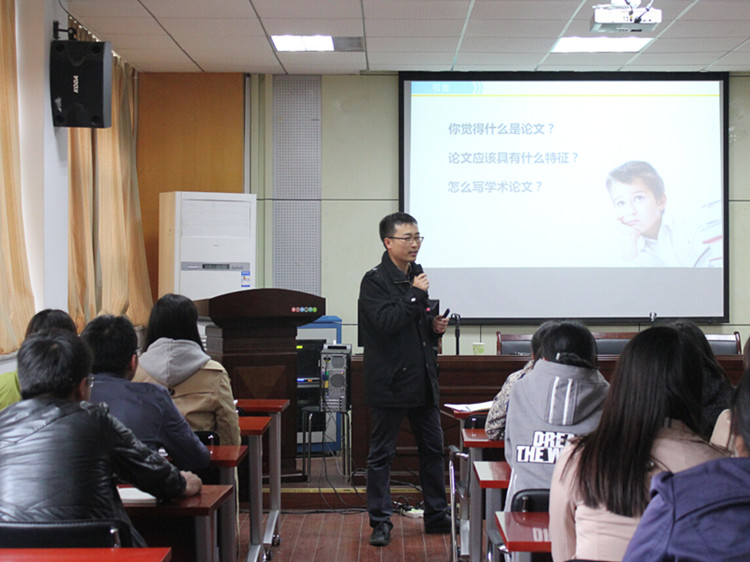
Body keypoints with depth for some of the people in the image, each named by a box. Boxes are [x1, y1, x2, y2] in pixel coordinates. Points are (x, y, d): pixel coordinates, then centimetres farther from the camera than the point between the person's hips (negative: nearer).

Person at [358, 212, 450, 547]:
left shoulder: (416, 275, 13)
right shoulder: (375, 280, -10)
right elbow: (387, 322, -23)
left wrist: (436, 327, 4)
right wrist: (414, 294, -19)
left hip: (421, 378, 8)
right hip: (390, 381, -7)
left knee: (433, 448, 13)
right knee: (382, 453, 2)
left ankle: (436, 516, 25)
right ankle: (380, 522, 11)